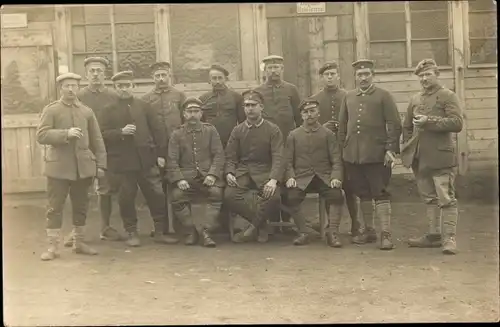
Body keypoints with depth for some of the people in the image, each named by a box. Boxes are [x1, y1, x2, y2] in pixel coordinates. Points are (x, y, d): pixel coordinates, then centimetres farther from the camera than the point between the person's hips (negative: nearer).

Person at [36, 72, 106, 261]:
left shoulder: (87, 111, 11)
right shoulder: (51, 110, 2)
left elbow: (97, 140, 11)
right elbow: (41, 135, -8)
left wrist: (100, 164, 5)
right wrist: (65, 134, -20)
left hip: (83, 167, 3)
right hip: (58, 167, -3)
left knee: (81, 207, 10)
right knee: (55, 207, 0)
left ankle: (79, 243, 22)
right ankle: (53, 247, 7)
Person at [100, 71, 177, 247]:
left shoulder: (144, 106, 10)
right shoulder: (109, 110, 7)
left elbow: (157, 130, 7)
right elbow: (104, 135, 1)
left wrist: (161, 154, 1)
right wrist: (120, 132, -16)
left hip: (147, 159, 1)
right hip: (123, 161, -1)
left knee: (157, 195, 1)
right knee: (127, 198, 4)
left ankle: (160, 231, 13)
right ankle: (131, 233, 18)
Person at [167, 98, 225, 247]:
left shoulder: (210, 130, 9)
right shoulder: (177, 134, 8)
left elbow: (218, 155, 3)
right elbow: (172, 161, 2)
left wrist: (212, 175, -14)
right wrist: (179, 179, -16)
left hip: (208, 175, 0)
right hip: (186, 176, 0)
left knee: (217, 192, -30)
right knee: (177, 196, -27)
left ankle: (206, 231, -20)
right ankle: (190, 231, -7)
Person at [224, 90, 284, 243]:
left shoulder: (273, 130, 2)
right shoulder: (237, 130, 11)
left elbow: (277, 158, -7)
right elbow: (230, 156, 8)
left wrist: (273, 179, -24)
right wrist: (229, 173, -13)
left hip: (264, 172, -2)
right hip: (242, 172, 2)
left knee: (274, 197, -31)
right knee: (229, 195, -27)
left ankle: (253, 226, -4)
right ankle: (261, 224, -9)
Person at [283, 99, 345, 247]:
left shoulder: (328, 134, 9)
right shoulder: (293, 135, 11)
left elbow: (336, 160, 4)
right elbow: (288, 161, 7)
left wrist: (335, 177, -13)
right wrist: (290, 177, -11)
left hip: (324, 177, 0)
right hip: (301, 178, 0)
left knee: (337, 196, -28)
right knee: (291, 197, -29)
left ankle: (333, 232, -15)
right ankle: (303, 233, -14)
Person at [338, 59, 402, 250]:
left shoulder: (383, 96, 1)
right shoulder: (348, 97, 13)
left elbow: (394, 125, -3)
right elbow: (342, 126, 16)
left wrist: (391, 149, -10)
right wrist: (342, 148, 11)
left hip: (377, 155, -4)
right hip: (353, 155, 4)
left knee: (381, 194, -3)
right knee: (363, 194, 12)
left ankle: (385, 234, 1)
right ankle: (368, 230, 24)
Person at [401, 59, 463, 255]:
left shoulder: (448, 96, -2)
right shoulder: (415, 99, 16)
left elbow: (457, 123, -13)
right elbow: (407, 127, 22)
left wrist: (429, 121, -19)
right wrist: (408, 149, 10)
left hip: (441, 156, -6)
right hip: (420, 158, 6)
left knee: (446, 199, -5)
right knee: (429, 198, 13)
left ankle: (449, 238, -1)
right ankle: (434, 235, 21)